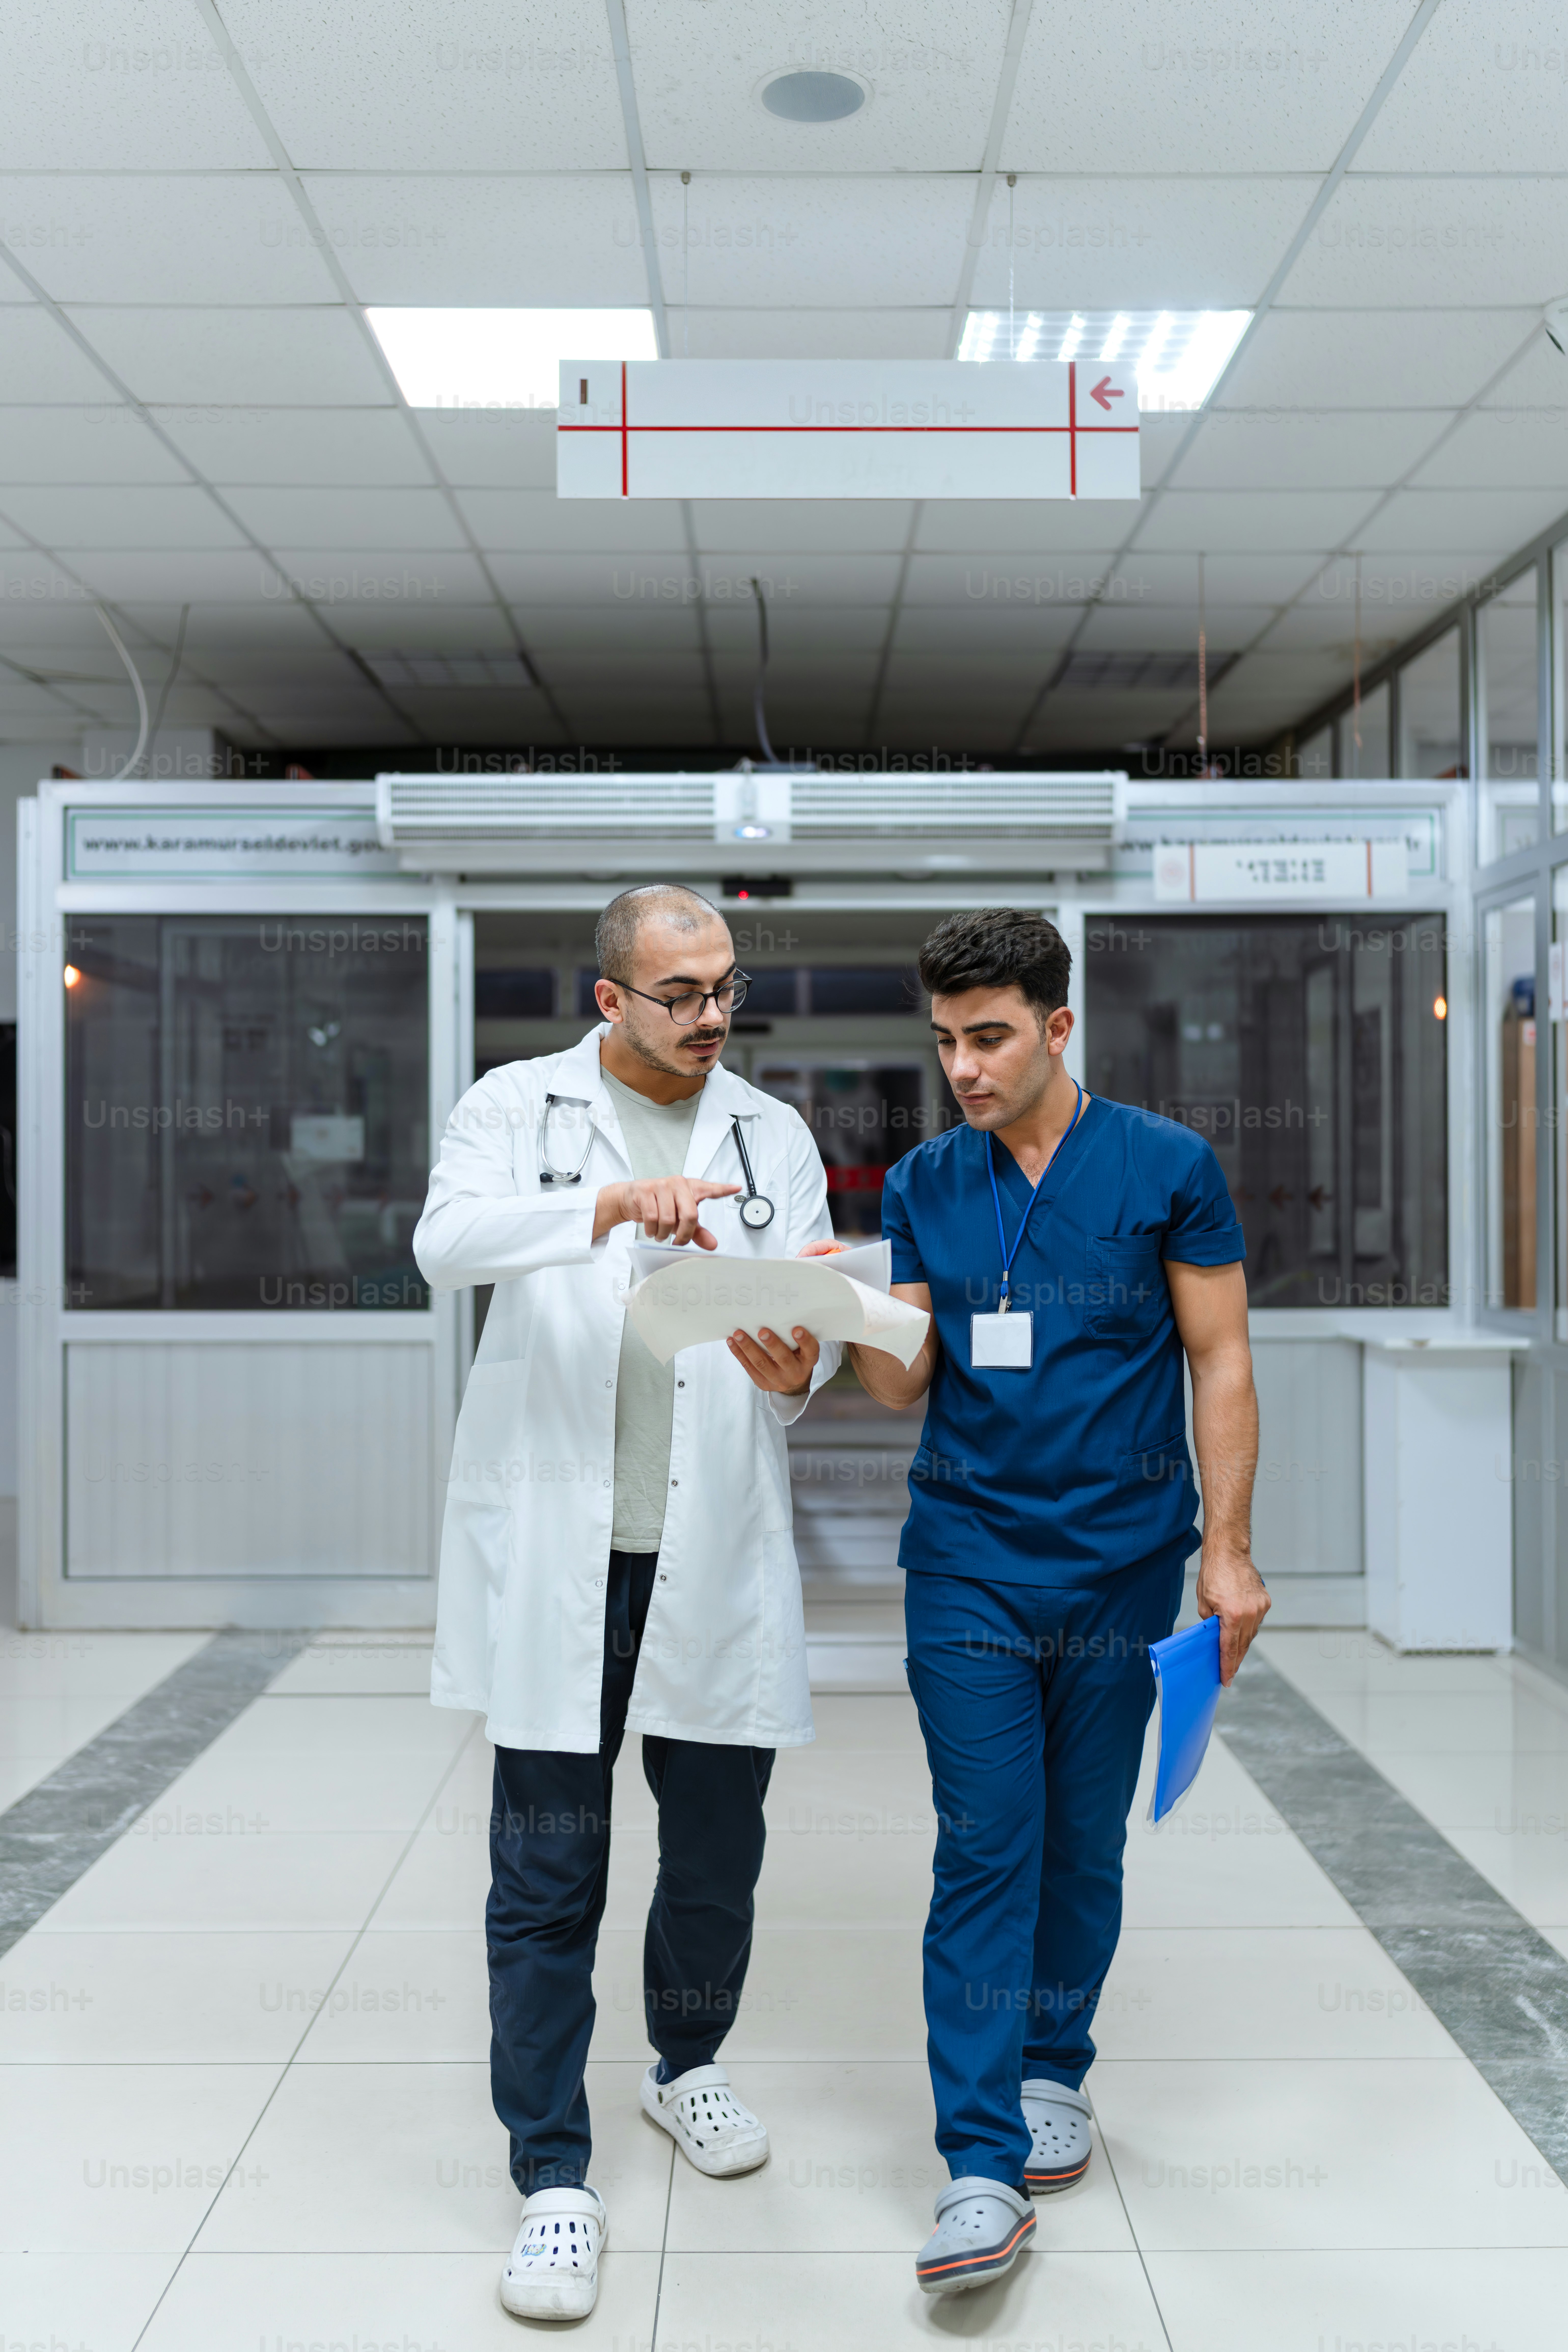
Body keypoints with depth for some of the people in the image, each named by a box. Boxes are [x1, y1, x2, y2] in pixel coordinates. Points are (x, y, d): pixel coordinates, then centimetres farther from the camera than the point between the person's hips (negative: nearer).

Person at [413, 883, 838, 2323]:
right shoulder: (518, 1108, 2)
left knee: (719, 1849, 15)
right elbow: (448, 1244, -17)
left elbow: (818, 1317, 5)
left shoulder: (775, 1137, 10)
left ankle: (689, 2065, 41)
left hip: (716, 1554, 3)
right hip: (553, 1548, -2)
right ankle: (554, 2176, 17)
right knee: (547, 1876, 2)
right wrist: (607, 1206, -33)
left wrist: (795, 1374, -19)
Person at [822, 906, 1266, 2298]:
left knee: (1084, 1847, 13)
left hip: (1121, 1568, -1)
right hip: (969, 1570, 1)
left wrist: (1228, 1544, -7)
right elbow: (904, 1386, 2)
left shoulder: (1168, 1168, -3)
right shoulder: (923, 1187, 4)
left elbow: (1220, 1362, -1)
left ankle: (1053, 2070, 35)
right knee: (982, 1856, -2)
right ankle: (985, 2171, 4)